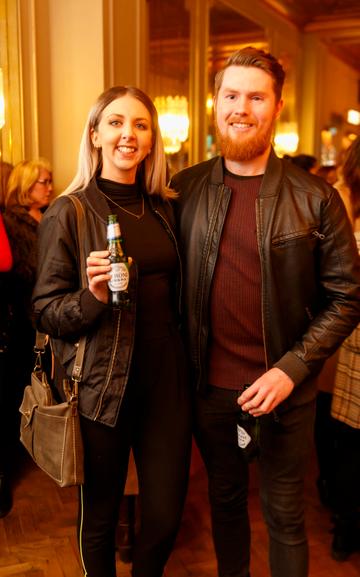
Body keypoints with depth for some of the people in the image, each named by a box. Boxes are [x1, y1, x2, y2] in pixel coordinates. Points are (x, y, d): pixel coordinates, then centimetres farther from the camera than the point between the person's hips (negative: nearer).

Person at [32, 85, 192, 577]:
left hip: (166, 381, 4)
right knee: (100, 515, 12)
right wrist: (93, 296, -24)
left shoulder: (164, 209, 8)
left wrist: (188, 367, 11)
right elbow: (45, 313, -7)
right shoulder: (69, 213, -6)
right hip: (102, 387, -4)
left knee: (166, 514, 10)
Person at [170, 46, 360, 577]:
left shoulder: (315, 199, -8)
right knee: (224, 500, 23)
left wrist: (292, 369, -15)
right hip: (210, 388, 3)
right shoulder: (185, 189, -2)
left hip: (283, 393, -2)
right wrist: (183, 362, -3)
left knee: (284, 517, 14)